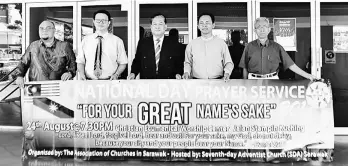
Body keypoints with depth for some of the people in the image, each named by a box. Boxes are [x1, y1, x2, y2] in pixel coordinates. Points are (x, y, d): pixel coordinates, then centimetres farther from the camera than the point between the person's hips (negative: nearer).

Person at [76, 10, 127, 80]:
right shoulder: (86, 40, 11)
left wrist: (116, 75, -10)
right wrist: (82, 74, -5)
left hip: (109, 82, -1)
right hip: (89, 82, 2)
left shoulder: (117, 41, 5)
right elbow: (80, 62, 13)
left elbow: (123, 63, 7)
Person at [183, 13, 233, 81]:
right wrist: (186, 72, -2)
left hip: (217, 81, 0)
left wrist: (227, 73, -7)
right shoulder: (192, 44, 10)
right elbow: (188, 62, 17)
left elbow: (228, 62, 11)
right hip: (197, 82, 0)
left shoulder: (221, 43, 8)